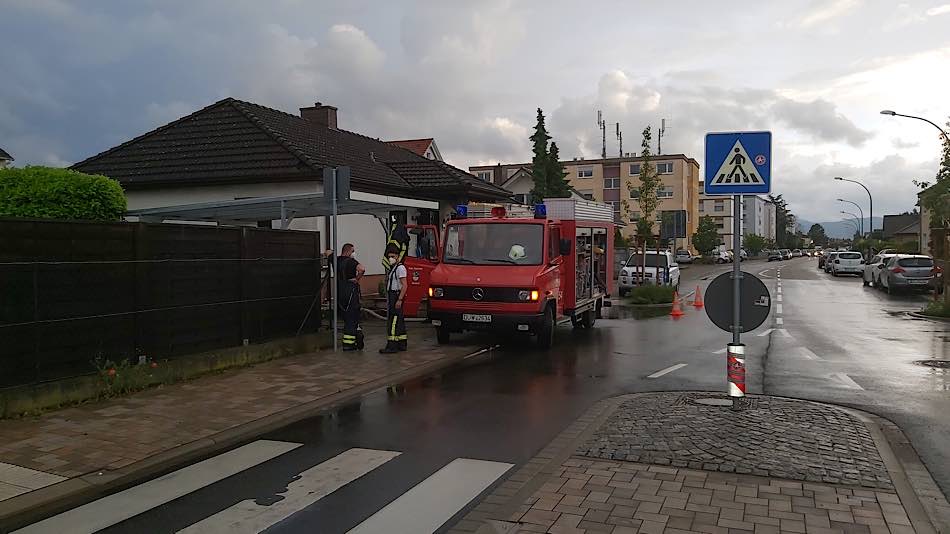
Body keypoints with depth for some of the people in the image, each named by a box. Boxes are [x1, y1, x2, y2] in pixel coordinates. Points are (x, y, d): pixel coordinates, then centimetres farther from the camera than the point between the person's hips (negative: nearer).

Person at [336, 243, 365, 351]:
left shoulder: (336, 260, 9)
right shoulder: (350, 261, -12)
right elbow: (362, 268, -31)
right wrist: (357, 279, -16)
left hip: (339, 292, 7)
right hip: (350, 291, -7)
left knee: (346, 317, 15)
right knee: (351, 319, -1)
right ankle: (348, 344, -1)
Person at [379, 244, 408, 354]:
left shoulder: (400, 268, -12)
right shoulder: (392, 268, 18)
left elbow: (404, 285, -18)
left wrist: (399, 299, -24)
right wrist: (388, 300, 17)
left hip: (397, 296, -10)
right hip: (391, 296, 10)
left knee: (393, 321, -11)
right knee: (399, 321, 13)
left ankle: (392, 345, -11)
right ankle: (401, 344, 18)